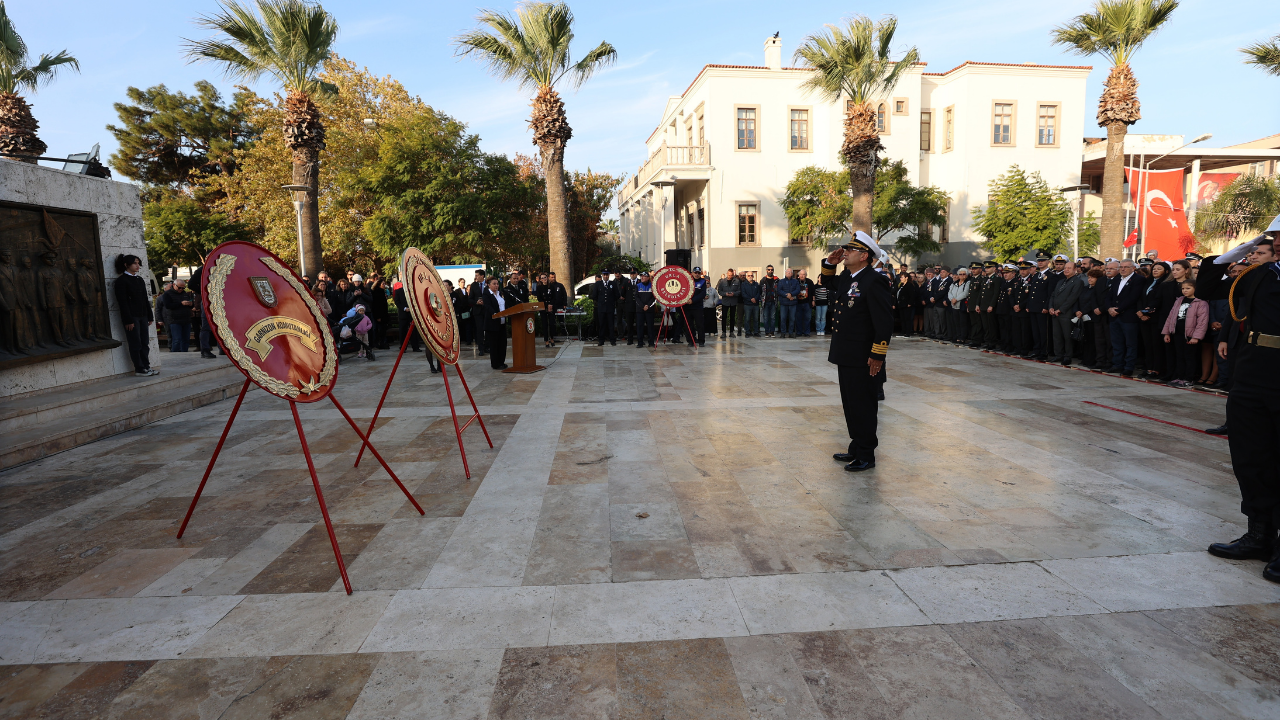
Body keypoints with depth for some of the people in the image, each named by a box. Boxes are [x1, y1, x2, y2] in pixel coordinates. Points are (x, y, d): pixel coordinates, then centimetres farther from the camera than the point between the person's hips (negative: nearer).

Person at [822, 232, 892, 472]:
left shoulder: (874, 283, -17)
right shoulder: (845, 277, 10)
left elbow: (885, 322, -20)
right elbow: (829, 285, 32)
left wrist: (877, 356, -20)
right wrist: (829, 263, 13)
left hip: (862, 360, -9)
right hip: (845, 356, 9)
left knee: (862, 407, 1)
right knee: (851, 405, 17)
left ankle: (866, 456, 14)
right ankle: (856, 449, 30)